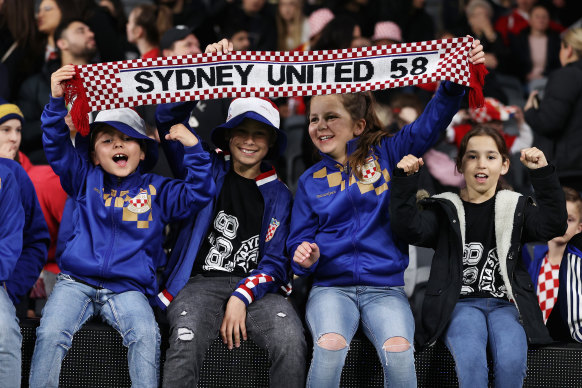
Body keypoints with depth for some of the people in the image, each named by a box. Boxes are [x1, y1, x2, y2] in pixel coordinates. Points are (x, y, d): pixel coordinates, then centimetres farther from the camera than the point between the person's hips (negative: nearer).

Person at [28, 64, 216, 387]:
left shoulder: (157, 190, 11)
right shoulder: (86, 179, 13)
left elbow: (198, 195, 1)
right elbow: (57, 146, 4)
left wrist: (193, 148, -10)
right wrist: (58, 101, -11)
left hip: (128, 288, -1)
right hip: (77, 282, 1)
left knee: (146, 334, -28)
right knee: (51, 333, -23)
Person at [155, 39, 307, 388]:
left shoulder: (279, 195, 15)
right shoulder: (206, 170, 14)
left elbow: (276, 261, 7)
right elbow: (170, 117, 6)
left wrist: (242, 297, -11)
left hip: (256, 287, 1)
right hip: (199, 282, -1)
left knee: (291, 342, -31)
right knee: (186, 344, -34)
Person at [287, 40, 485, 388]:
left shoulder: (386, 154, 8)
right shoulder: (311, 180, 13)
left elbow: (430, 124, -3)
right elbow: (301, 239, 15)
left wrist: (455, 79, -18)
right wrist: (305, 257, -9)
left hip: (385, 286, -1)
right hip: (332, 287, 1)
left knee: (398, 350, -29)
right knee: (329, 346, -31)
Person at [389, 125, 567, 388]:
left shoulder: (516, 208, 15)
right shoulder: (445, 209, 13)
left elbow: (553, 225, -1)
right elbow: (409, 229, -3)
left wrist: (543, 174, -11)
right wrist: (405, 180, -14)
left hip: (505, 302, 1)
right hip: (460, 304, -1)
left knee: (512, 359, -31)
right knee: (470, 358, -33)